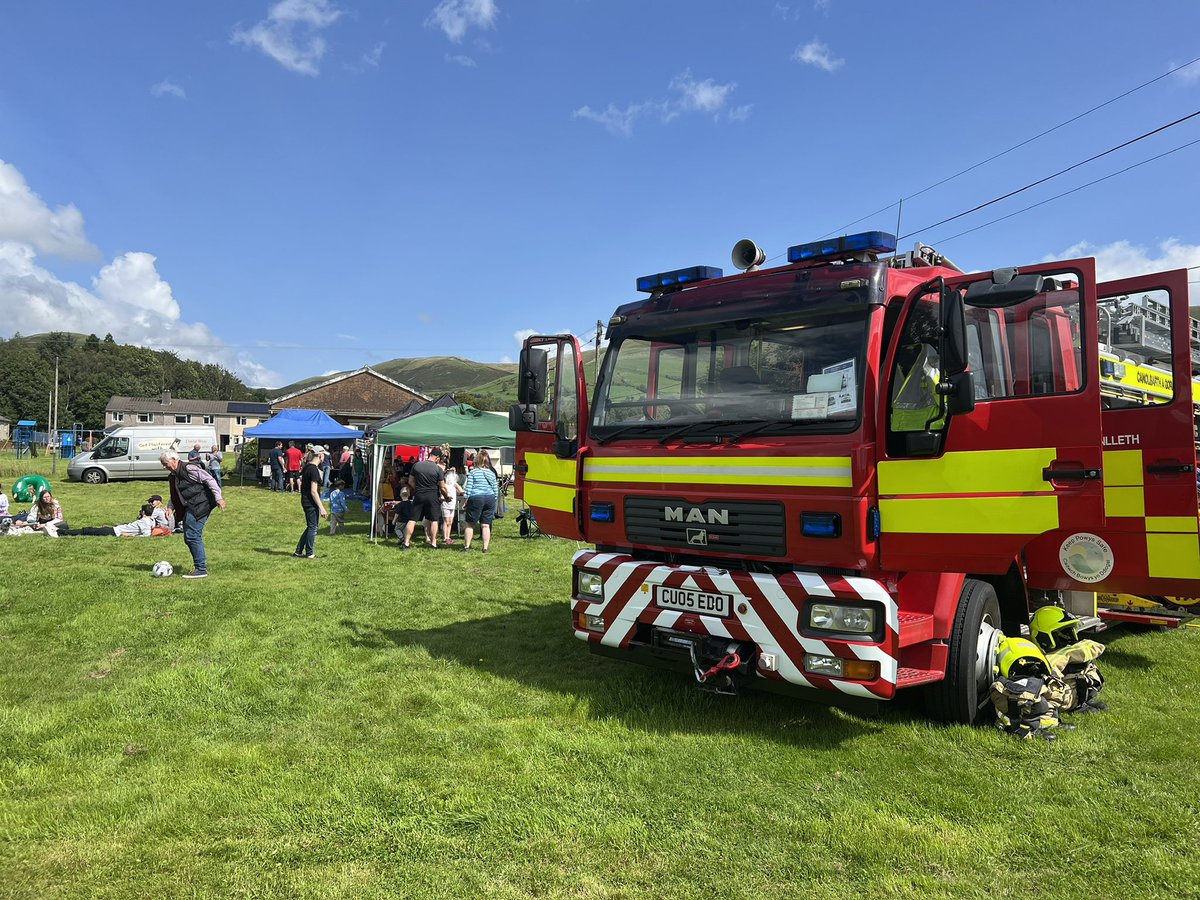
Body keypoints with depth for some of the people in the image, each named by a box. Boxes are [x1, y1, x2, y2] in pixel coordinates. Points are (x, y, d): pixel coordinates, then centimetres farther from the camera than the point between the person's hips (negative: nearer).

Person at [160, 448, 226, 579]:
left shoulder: (189, 468, -11)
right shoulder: (174, 476, 18)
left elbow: (209, 480, -15)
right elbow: (175, 497, 28)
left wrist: (218, 498, -21)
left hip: (200, 505, -10)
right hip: (191, 508, 10)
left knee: (192, 536, -12)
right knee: (189, 538, 11)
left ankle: (201, 569, -8)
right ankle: (200, 567, 17)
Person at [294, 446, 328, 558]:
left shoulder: (306, 467, 8)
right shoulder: (314, 470, -20)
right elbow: (313, 491, -22)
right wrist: (321, 508, -21)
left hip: (305, 501, 9)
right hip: (311, 503, -9)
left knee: (310, 527, 18)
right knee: (313, 528, 4)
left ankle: (299, 551, 22)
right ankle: (309, 554, 14)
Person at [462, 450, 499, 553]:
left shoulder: (473, 472, -1)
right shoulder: (491, 473, 11)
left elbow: (468, 488, -5)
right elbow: (496, 490, 11)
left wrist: (466, 501, 1)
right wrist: (494, 500, 19)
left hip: (476, 498, -3)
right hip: (490, 498, 4)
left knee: (470, 524, 6)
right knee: (486, 525, 5)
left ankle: (466, 546, 6)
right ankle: (485, 547, 3)